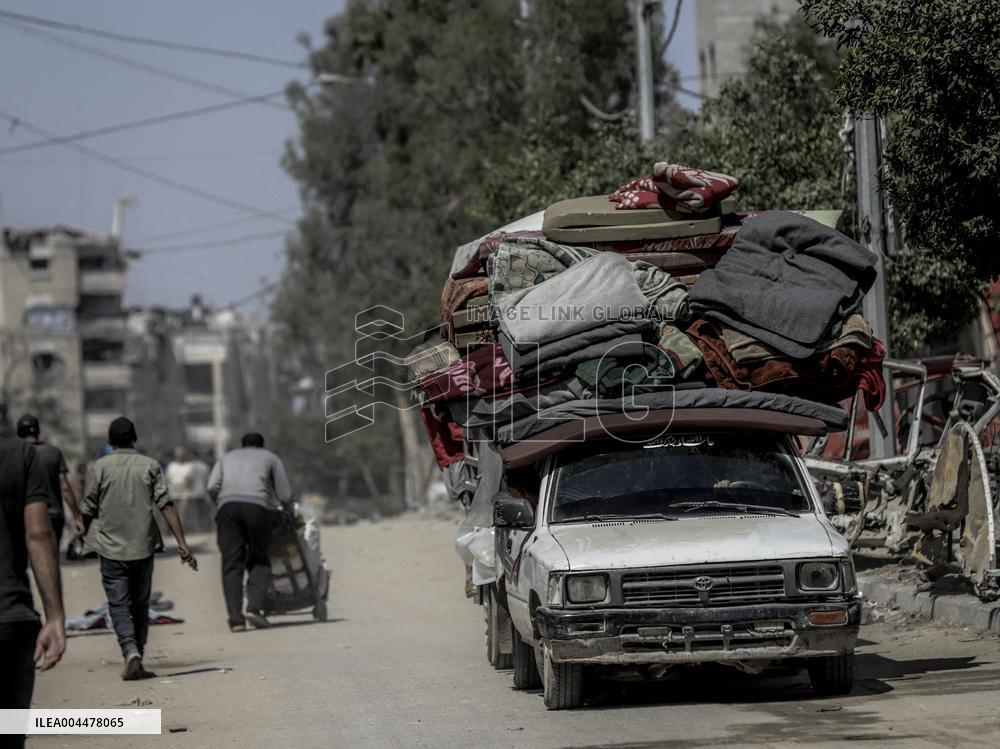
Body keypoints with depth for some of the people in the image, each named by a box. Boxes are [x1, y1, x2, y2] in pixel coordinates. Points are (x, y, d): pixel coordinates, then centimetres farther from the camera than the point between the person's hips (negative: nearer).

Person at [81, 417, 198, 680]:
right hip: (143, 547, 2)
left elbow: (88, 510, 0)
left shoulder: (99, 468, -2)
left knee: (118, 605, -3)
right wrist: (182, 543, -7)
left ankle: (131, 652, -24)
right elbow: (166, 505, -5)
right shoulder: (150, 466, 2)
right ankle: (137, 657, 17)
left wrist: (83, 540, 18)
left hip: (111, 548, -2)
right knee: (140, 604, 14)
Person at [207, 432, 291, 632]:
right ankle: (254, 608, -11)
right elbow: (284, 494, 17)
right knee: (259, 561, 8)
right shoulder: (270, 458, 27)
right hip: (257, 505, -2)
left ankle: (235, 619, -7)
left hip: (227, 505, 2)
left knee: (232, 564, 1)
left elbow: (212, 486, 12)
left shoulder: (227, 458, 31)